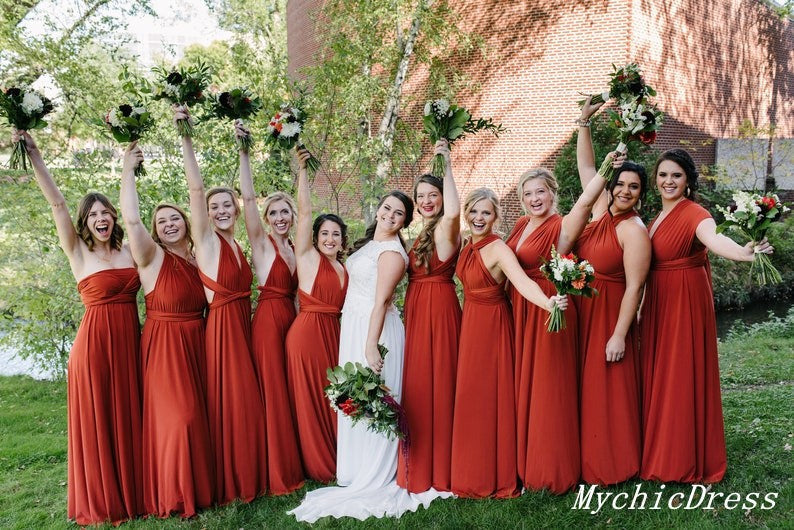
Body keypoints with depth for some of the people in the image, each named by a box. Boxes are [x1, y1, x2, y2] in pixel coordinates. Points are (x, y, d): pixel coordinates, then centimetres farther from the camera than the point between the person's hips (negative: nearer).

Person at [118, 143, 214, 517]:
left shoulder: (195, 258, 9)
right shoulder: (151, 257, -8)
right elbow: (131, 219, -24)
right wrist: (128, 170, -20)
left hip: (196, 344, 5)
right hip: (163, 345, -5)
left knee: (197, 414, 11)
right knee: (175, 417, -6)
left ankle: (199, 486, 26)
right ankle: (173, 496, 11)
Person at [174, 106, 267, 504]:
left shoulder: (237, 245, 11)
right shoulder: (207, 240, -6)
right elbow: (195, 188, -15)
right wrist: (185, 137, -23)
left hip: (244, 328, 6)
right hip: (221, 328, -6)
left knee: (248, 403, 14)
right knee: (227, 404, 0)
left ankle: (249, 475, 28)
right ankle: (227, 483, 15)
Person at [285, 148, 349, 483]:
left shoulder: (344, 269, 13)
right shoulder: (308, 257, -3)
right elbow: (304, 211, -12)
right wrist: (301, 170, -16)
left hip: (334, 333, 6)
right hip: (307, 331, -6)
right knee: (310, 400, 4)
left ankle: (336, 462, 27)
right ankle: (316, 466, 18)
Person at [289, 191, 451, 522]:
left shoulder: (392, 252, -15)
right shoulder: (369, 243, 13)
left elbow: (381, 301, -22)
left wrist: (371, 345, -27)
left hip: (374, 329, -9)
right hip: (353, 326, 9)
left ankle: (374, 481, 10)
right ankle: (357, 472, 28)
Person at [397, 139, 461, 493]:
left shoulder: (445, 230, -12)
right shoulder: (424, 234, 17)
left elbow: (453, 212, -36)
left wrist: (447, 168, -27)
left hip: (439, 311, -9)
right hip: (417, 312, 9)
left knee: (434, 385, -2)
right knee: (418, 387, 14)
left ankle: (437, 469, 11)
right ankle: (420, 467, 28)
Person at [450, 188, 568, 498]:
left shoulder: (498, 249, -19)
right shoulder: (469, 248, 6)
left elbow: (522, 281, -35)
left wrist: (547, 302, -51)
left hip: (492, 327, -8)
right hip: (470, 325, 8)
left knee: (489, 398, 0)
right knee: (470, 397, 13)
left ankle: (495, 477, 15)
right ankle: (473, 473, 27)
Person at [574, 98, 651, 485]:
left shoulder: (634, 230, -15)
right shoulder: (601, 210, 4)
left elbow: (634, 287, -17)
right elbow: (586, 167, 11)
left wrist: (619, 336, -20)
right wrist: (584, 122, 6)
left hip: (610, 316, -7)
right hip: (582, 312, 7)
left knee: (609, 393, 2)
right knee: (584, 389, 14)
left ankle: (614, 466, 17)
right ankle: (588, 458, 28)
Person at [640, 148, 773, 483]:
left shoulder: (694, 214, -15)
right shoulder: (658, 217, 11)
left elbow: (713, 238, -35)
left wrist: (742, 253, -52)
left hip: (685, 303, -7)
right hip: (657, 304, 7)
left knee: (683, 376, -2)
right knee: (657, 376, 11)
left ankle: (686, 461, 11)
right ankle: (659, 453, 24)